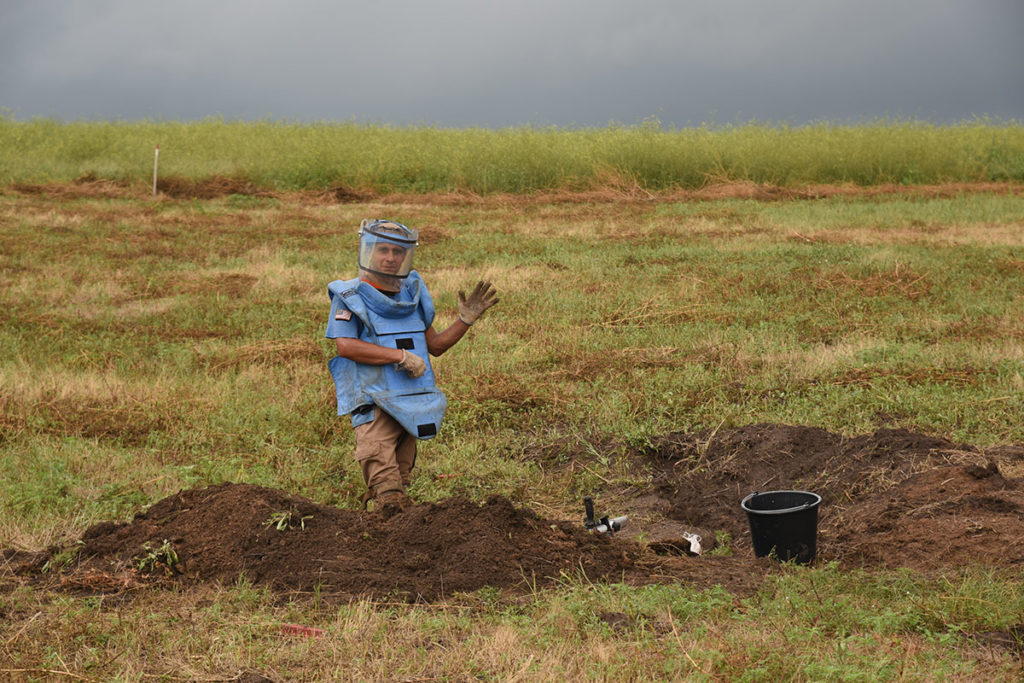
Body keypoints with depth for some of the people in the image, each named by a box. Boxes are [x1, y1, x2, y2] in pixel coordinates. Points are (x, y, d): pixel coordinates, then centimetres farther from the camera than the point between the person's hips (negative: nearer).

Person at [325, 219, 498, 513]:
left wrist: (466, 320, 9)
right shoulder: (350, 296, -1)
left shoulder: (412, 294, 15)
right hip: (374, 404, -6)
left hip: (412, 406, 6)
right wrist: (402, 356, -17)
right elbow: (346, 346, -15)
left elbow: (434, 345, 22)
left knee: (400, 482, 8)